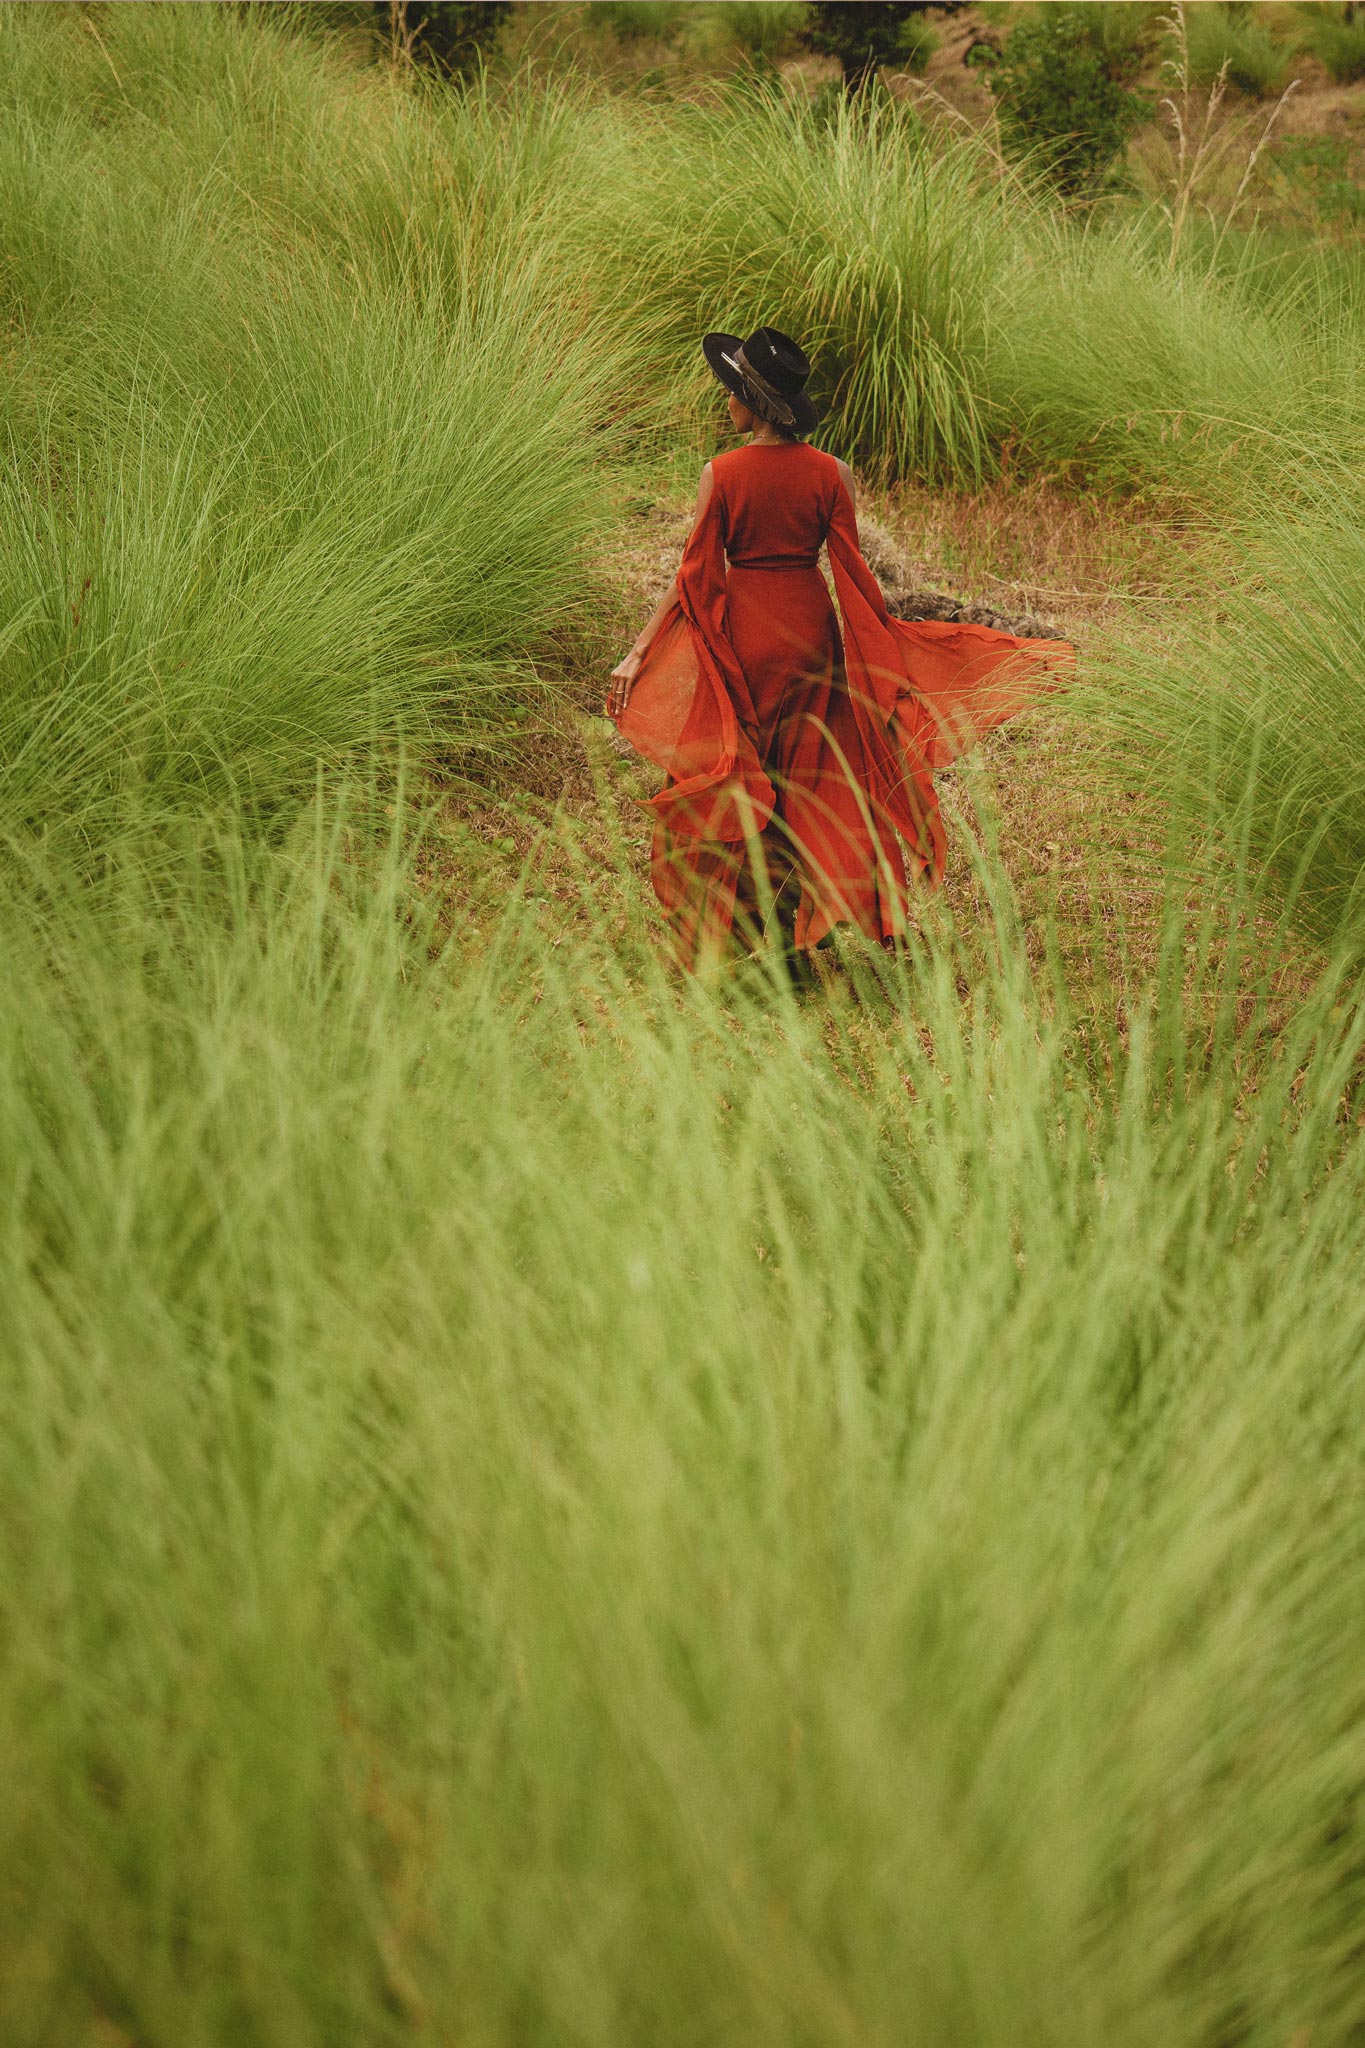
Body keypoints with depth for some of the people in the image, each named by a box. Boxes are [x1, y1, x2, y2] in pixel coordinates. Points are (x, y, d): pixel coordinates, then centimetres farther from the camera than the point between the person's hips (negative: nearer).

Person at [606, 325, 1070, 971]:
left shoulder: (721, 474, -11)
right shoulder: (830, 473, -5)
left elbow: (694, 573, -12)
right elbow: (853, 574, -5)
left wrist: (638, 653, -10)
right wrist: (889, 642, 4)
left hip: (742, 626, -3)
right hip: (810, 627, 3)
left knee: (730, 774, 10)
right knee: (806, 772, 17)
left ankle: (726, 927, 12)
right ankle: (799, 923, 23)